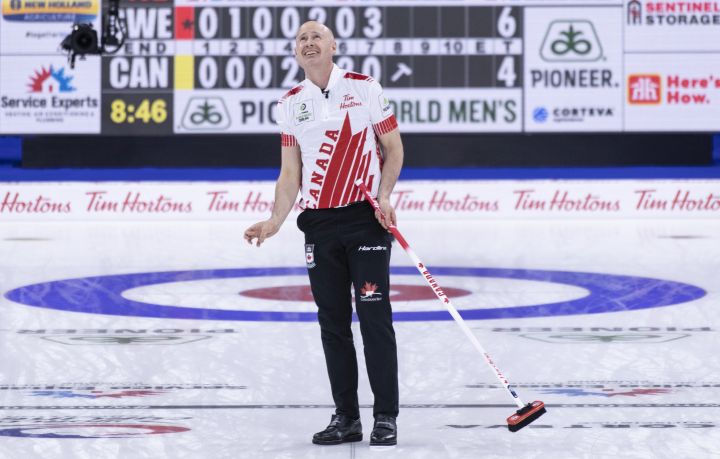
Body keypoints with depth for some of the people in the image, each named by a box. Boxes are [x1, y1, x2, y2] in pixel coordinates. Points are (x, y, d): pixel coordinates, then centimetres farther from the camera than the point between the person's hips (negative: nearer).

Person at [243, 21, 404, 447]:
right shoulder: (290, 104, 8)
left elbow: (393, 146, 2)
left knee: (374, 316, -6)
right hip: (318, 224, 4)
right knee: (333, 321, 6)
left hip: (366, 219, -4)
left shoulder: (365, 88, -1)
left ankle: (386, 417, -1)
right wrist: (275, 222, -2)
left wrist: (384, 196, -11)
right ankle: (346, 417, 13)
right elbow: (291, 172, 10)